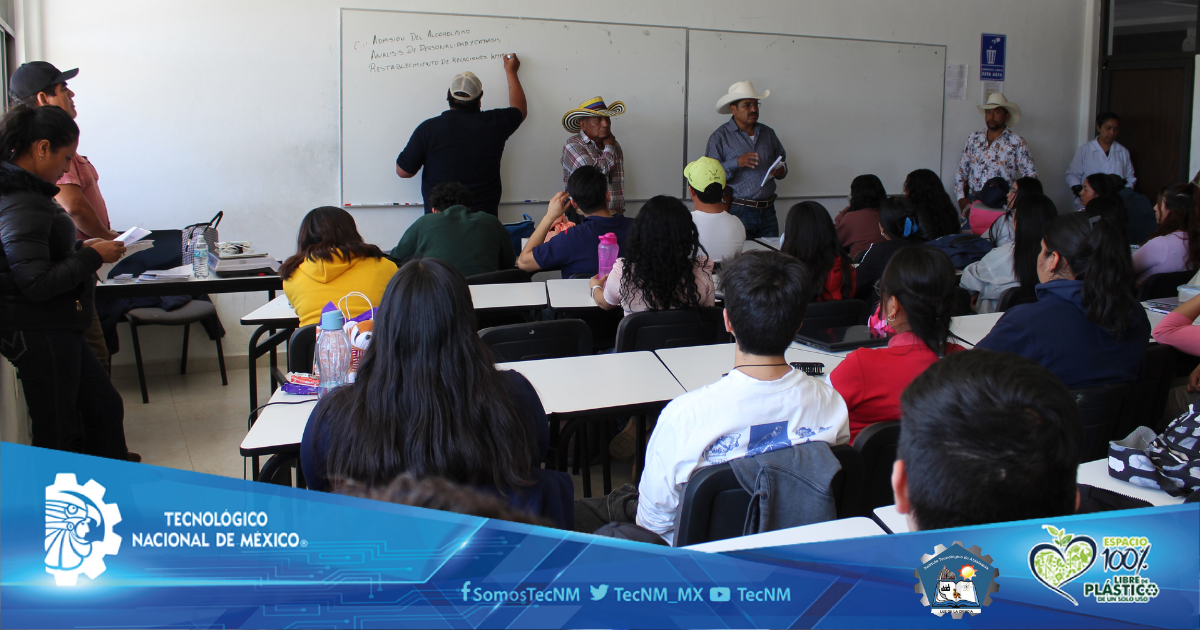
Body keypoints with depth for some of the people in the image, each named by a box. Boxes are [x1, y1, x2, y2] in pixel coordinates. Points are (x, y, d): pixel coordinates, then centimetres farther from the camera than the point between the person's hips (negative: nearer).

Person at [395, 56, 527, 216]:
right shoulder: (493, 123, -4)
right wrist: (511, 71, 33)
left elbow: (403, 171, -1)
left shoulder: (428, 129, -9)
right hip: (485, 219, 1)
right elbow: (520, 109, 19)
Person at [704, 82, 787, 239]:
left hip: (767, 211, 5)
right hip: (738, 212, -5)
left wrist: (781, 170, 2)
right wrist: (736, 163, -22)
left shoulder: (768, 133, 16)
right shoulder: (720, 137, -1)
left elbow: (781, 159, 26)